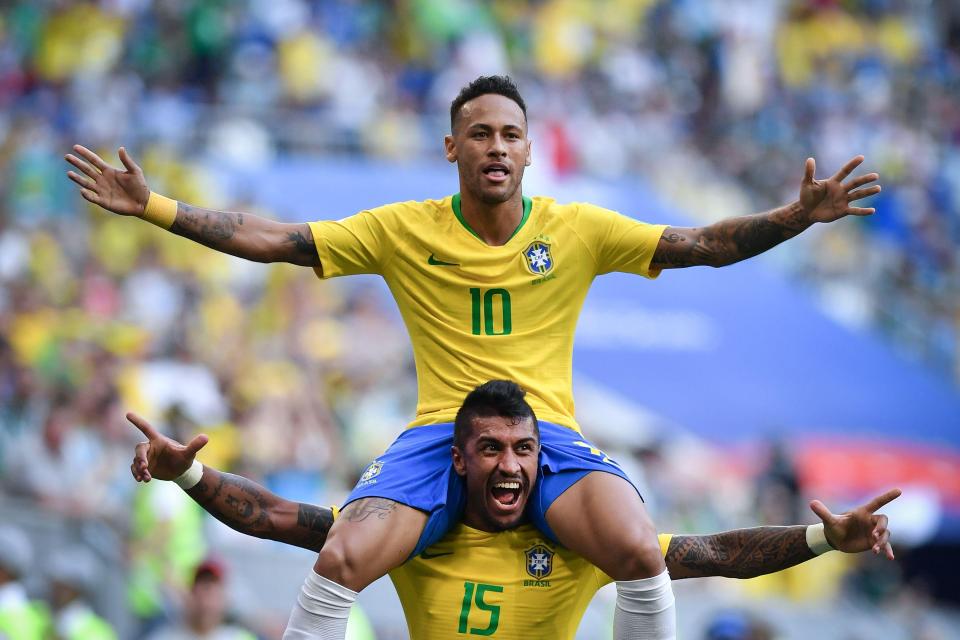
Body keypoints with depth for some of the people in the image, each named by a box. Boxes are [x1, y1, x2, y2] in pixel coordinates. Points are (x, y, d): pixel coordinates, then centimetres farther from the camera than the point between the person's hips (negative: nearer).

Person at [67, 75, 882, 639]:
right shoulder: (405, 230, 2)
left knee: (640, 551, -30)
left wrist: (798, 216, -13)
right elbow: (272, 239, 2)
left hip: (549, 435, 0)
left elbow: (706, 244, 2)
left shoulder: (578, 229, 3)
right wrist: (153, 207, -5)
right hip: (438, 436, 0)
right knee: (340, 560, -27)